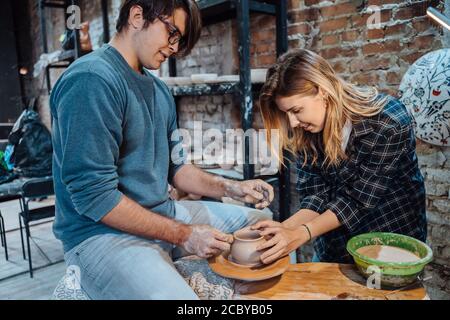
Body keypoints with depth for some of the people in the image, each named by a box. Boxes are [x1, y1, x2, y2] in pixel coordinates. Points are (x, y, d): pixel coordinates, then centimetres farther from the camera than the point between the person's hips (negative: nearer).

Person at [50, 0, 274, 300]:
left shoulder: (159, 89, 9)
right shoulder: (92, 80, -19)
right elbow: (93, 196, -23)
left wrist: (230, 187, -2)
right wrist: (183, 235, -19)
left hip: (163, 213, 9)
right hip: (103, 231, -8)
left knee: (261, 219, 13)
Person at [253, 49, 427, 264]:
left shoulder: (388, 122, -26)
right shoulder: (305, 133, -11)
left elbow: (360, 198, -25)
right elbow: (315, 194, -10)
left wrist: (301, 234, -31)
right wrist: (286, 227, -28)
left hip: (393, 234, -3)